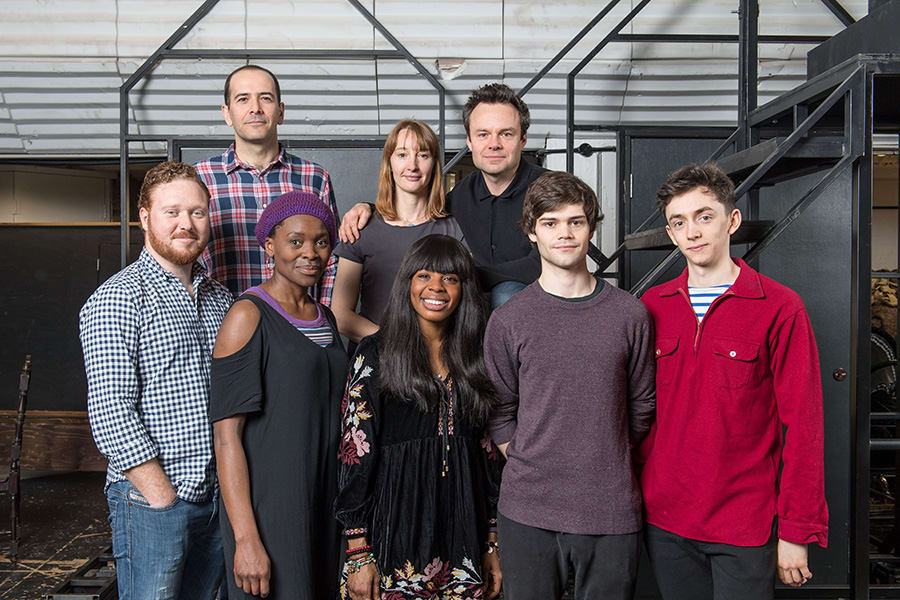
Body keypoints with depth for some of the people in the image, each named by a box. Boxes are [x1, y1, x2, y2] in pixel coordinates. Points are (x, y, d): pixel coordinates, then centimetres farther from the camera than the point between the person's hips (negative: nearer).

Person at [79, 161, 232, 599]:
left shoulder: (220, 299, 11)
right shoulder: (117, 299, -10)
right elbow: (110, 412, -16)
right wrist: (163, 496, -16)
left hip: (217, 498, 6)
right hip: (150, 501, -6)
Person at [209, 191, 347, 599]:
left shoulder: (325, 318, 11)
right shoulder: (248, 315, -11)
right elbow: (226, 436, -14)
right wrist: (246, 539, -19)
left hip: (324, 510, 7)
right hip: (268, 510, -7)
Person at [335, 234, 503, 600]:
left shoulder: (473, 359, 7)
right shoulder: (376, 355, -5)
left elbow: (488, 456, 10)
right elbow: (355, 454, -8)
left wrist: (492, 544, 9)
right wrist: (359, 555, -11)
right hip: (396, 536, -3)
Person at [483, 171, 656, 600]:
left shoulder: (629, 314, 2)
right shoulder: (507, 320, -1)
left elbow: (642, 407, 9)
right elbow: (500, 414, 4)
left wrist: (608, 466, 7)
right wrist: (530, 469, -3)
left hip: (612, 512, 1)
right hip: (527, 513, 0)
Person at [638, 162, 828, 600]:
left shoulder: (780, 308, -8)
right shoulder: (652, 306, 3)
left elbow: (802, 426, -7)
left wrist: (797, 531, -7)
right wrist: (634, 496, 6)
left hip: (744, 526, -3)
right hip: (664, 520, 3)